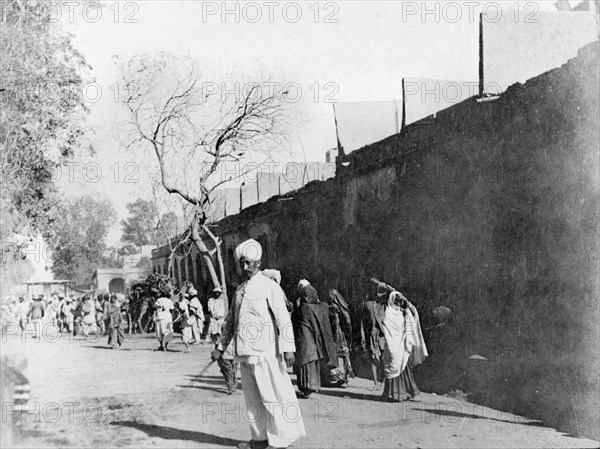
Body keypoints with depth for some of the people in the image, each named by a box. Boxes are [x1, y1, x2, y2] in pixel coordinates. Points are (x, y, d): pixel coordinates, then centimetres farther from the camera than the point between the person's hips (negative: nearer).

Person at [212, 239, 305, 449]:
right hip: (244, 352, 7)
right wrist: (220, 346, 17)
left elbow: (283, 319, -10)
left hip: (264, 352, -7)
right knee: (252, 397, 11)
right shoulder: (240, 290, 15)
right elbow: (230, 320, 21)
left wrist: (287, 348, -17)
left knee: (272, 395, -4)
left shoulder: (269, 287, -5)